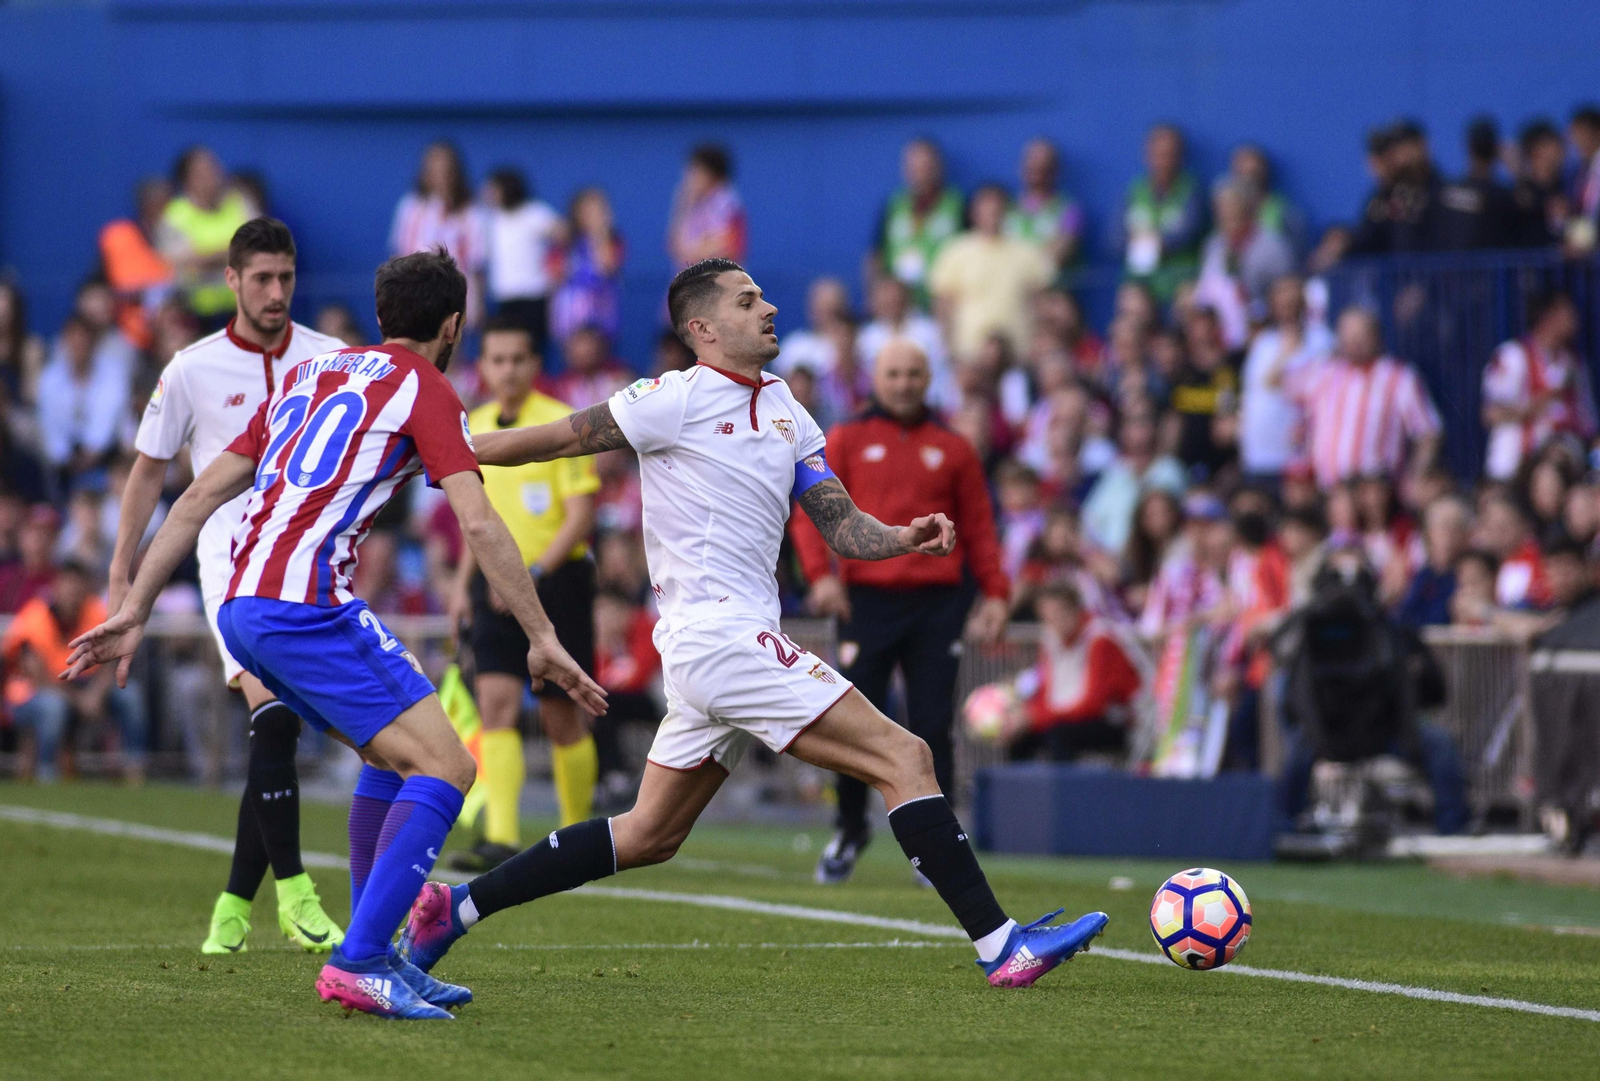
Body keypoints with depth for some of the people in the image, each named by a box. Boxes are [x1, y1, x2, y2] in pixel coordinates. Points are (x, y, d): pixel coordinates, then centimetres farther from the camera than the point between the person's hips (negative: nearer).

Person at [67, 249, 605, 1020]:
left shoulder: (308, 376, 24)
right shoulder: (424, 390, 3)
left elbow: (202, 494, 21)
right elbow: (478, 524, -8)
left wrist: (134, 610, 22)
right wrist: (542, 639, -5)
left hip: (241, 608, 8)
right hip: (306, 604, -8)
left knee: (392, 754, 22)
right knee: (444, 766, -8)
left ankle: (376, 957, 18)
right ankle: (357, 963, -18)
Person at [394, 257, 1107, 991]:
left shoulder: (787, 415, 17)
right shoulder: (680, 400, -6)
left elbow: (841, 529, 12)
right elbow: (560, 439, 0)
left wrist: (903, 539, -9)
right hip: (722, 633, -9)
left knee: (648, 835, 14)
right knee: (903, 758, -12)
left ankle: (453, 909, 18)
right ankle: (1001, 946, -14)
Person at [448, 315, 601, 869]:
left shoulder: (562, 423, -9)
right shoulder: (474, 427, 10)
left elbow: (582, 515, -13)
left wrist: (534, 573, -22)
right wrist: (463, 582, 15)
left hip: (557, 579, -4)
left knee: (561, 716, 3)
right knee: (495, 702, -12)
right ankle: (501, 838, -19)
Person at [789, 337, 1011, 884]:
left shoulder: (953, 450, 13)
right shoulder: (846, 442, 9)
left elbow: (979, 526, 13)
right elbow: (810, 510, 3)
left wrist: (994, 592, 2)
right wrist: (821, 573, -12)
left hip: (937, 605, 1)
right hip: (867, 600, -1)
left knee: (932, 728, -4)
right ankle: (849, 829, 17)